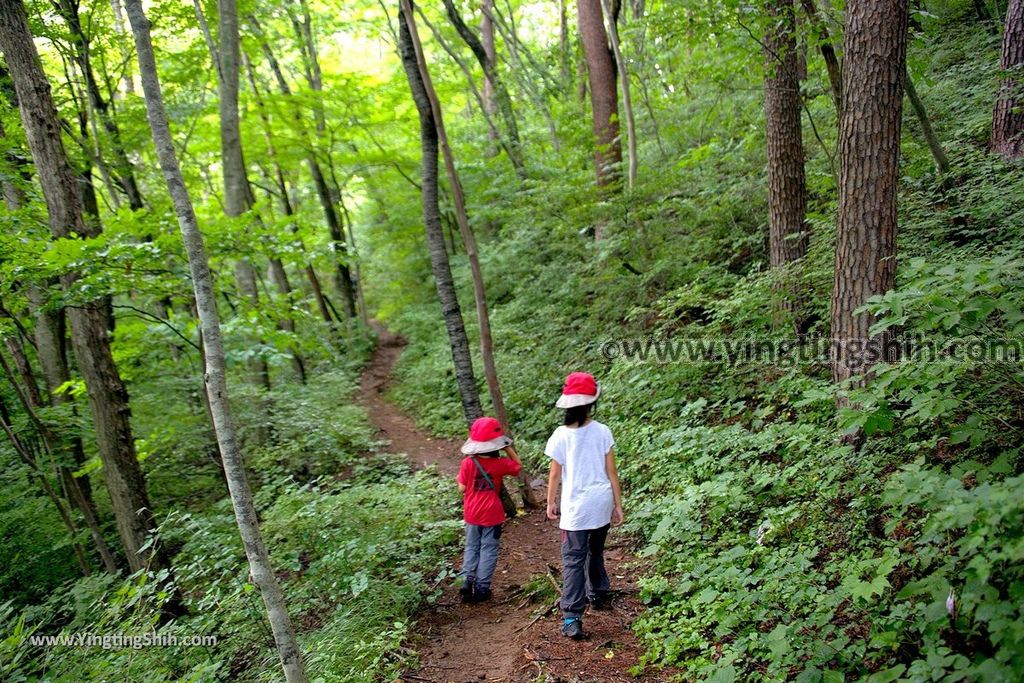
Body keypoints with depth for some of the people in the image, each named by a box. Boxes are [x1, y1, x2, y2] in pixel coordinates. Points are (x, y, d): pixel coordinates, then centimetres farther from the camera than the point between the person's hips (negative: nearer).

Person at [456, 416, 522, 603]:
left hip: (472, 514, 2)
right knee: (488, 550, 9)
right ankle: (481, 588, 11)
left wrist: (459, 479, 13)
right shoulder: (500, 464, -14)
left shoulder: (468, 463, -13)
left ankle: (467, 580, 7)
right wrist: (508, 448, 1)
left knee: (472, 548, 18)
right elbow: (518, 466, 5)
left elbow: (462, 488, -7)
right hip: (492, 515, -2)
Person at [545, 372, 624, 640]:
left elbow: (555, 475, -4)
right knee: (596, 552, 25)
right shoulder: (603, 432, -6)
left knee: (573, 560, -1)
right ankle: (598, 595, 43)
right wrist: (618, 505, 7)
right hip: (602, 504, 3)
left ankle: (572, 618, -8)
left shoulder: (561, 436, -11)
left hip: (576, 507, -3)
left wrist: (550, 503, 11)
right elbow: (612, 472, -2)